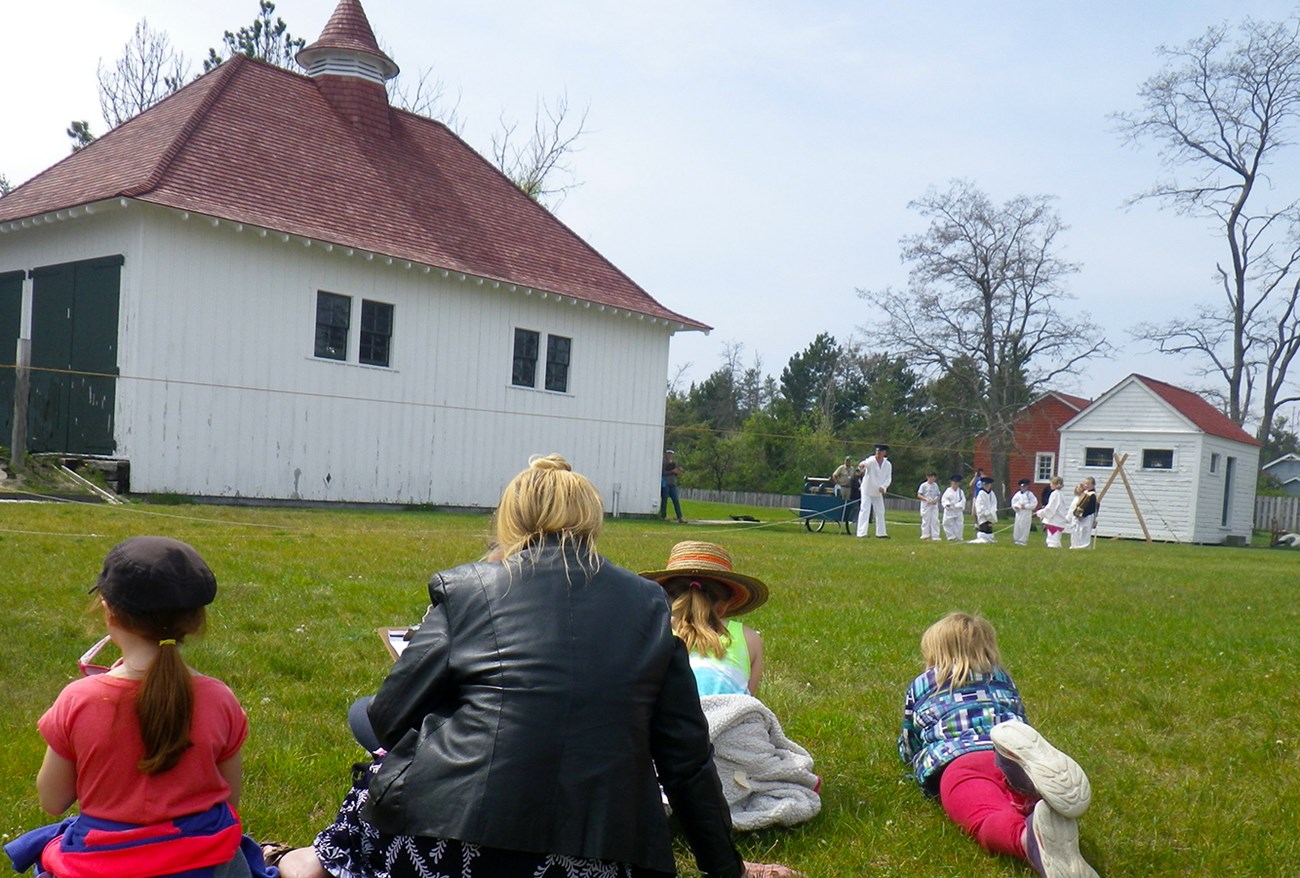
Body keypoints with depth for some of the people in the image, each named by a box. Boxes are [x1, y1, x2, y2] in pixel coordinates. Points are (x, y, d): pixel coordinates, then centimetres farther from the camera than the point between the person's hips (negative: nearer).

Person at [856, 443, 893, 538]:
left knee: (880, 512, 13)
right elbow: (866, 463, -39)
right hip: (867, 490, -5)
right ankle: (862, 533, -16)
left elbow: (888, 478, 1)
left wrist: (883, 486, -19)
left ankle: (881, 533, 25)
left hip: (878, 492, 5)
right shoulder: (871, 461, -16)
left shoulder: (888, 465, -1)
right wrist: (862, 465, -64)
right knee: (865, 511, -13)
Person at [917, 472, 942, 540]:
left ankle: (935, 536, -2)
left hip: (934, 505, 4)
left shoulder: (935, 485, 13)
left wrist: (936, 500, -4)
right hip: (926, 505, -4)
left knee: (935, 520, -3)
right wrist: (926, 499, -18)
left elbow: (939, 495, 18)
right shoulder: (924, 485, -2)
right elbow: (919, 495, -5)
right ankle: (925, 535, 3)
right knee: (926, 520, -3)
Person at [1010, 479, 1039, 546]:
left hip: (1027, 513, -3)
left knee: (1025, 527, -3)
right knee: (1017, 526, 4)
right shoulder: (1018, 494, 6)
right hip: (1019, 512, 3)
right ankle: (1017, 539, 14)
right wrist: (1015, 507, -10)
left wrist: (1026, 506, -15)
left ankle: (1023, 540, 4)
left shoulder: (1029, 494, -3)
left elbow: (1034, 503, -8)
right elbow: (1013, 501, 10)